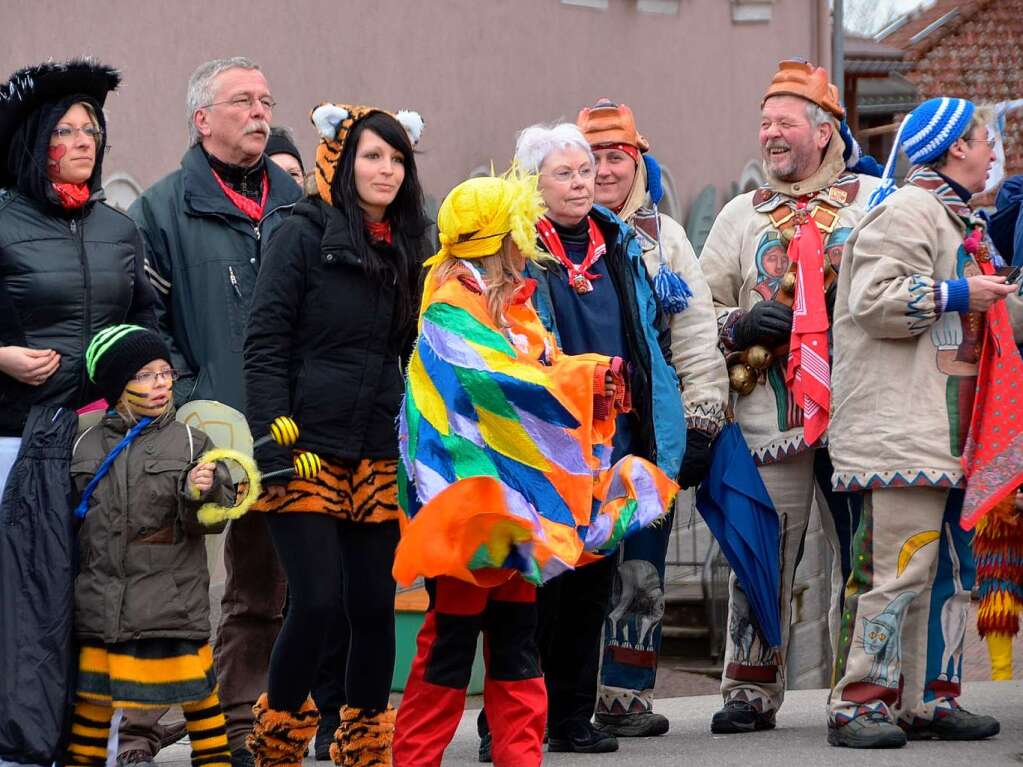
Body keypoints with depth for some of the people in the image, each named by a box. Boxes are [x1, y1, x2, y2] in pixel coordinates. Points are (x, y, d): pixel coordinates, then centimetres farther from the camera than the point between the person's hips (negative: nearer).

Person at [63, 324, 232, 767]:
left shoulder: (190, 443, 1)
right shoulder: (86, 447, 7)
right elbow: (70, 520, 16)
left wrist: (202, 494, -22)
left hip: (173, 594, -2)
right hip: (101, 596, 2)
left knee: (194, 688, 1)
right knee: (93, 691, 9)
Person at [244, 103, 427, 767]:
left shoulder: (411, 249, 11)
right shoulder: (304, 236, -3)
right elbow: (265, 345, -7)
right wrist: (274, 446, -14)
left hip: (380, 461, 5)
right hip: (309, 454, -5)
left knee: (374, 606, 4)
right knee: (317, 601, -11)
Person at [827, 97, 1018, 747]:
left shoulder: (960, 221, 24)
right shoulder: (907, 211, -8)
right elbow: (874, 302, -20)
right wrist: (956, 295, -15)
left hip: (956, 429, 10)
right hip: (905, 426, -10)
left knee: (953, 563, 10)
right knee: (901, 564, -12)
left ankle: (931, 700, 15)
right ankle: (860, 702, -9)